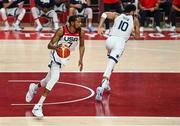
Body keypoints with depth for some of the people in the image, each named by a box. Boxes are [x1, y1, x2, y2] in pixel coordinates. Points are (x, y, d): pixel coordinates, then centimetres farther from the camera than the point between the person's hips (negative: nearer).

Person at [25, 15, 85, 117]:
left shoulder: (80, 33, -12)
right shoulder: (62, 31, -24)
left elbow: (82, 46, 6)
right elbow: (49, 45, -23)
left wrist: (81, 59, -4)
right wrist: (56, 47, -44)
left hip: (65, 56, 5)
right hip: (56, 54, -5)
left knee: (49, 79, 12)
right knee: (55, 77, -25)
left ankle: (34, 87, 47)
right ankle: (38, 106, -24)